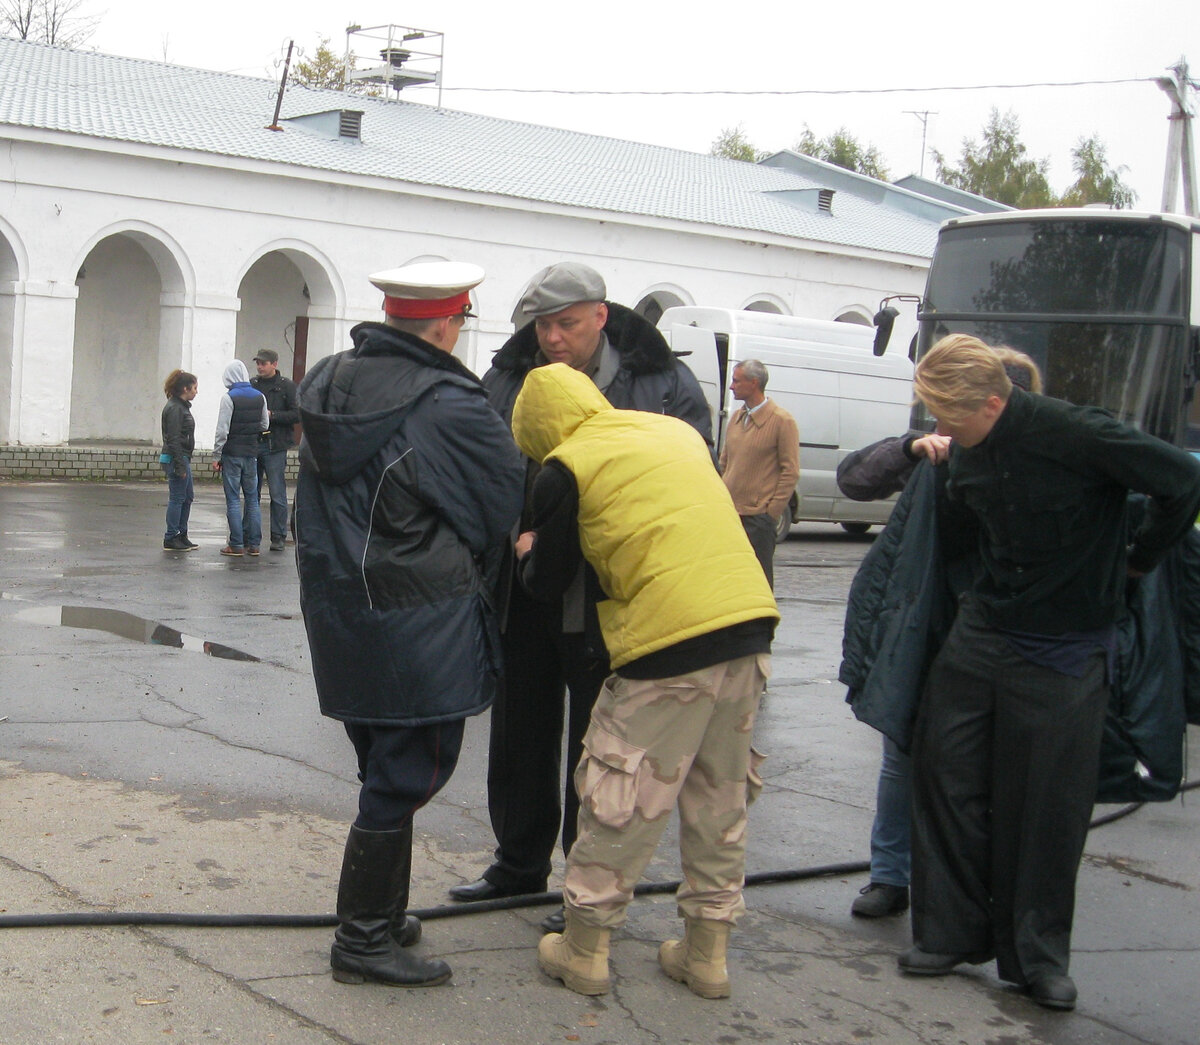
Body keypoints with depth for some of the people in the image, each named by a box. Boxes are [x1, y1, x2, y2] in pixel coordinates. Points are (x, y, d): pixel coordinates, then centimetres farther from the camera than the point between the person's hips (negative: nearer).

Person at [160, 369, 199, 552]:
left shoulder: (182, 406, 15)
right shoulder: (174, 408, -15)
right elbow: (173, 439, -20)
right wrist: (180, 466, -21)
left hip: (183, 458, 10)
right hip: (176, 459, -10)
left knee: (187, 497, 14)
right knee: (177, 499, -4)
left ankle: (181, 536, 21)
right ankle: (170, 540, 2)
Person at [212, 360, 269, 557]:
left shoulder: (229, 398, -11)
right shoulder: (260, 397, 5)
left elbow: (222, 430, -13)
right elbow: (265, 426, 12)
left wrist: (217, 455, -6)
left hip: (232, 454, -5)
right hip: (252, 452, 5)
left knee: (233, 499, -1)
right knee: (252, 498, 11)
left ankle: (236, 544, -1)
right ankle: (253, 543, 12)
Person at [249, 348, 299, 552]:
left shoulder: (287, 386, 0)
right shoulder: (251, 385, 12)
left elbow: (297, 415, -5)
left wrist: (272, 415, -13)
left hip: (275, 446, -4)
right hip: (252, 444, 4)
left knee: (277, 494, -1)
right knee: (252, 493, 9)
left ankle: (278, 537, 5)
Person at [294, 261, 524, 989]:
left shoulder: (330, 383, 6)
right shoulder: (452, 409, -18)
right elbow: (509, 502, -6)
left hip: (338, 605, 8)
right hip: (419, 621, -8)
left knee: (388, 767, 20)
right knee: (409, 771, 2)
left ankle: (383, 916, 31)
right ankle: (363, 940, 9)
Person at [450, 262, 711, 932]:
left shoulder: (659, 380, -7)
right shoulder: (508, 379, 0)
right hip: (523, 594, 4)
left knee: (596, 744, 5)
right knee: (520, 733, 16)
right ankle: (521, 864, 34)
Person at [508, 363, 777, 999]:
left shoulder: (566, 467, -1)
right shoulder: (676, 429, 18)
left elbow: (547, 583, 6)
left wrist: (530, 554, 29)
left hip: (669, 644, -6)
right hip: (750, 626, 7)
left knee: (620, 807, 7)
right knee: (720, 801, 16)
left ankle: (583, 950, 17)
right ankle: (706, 954, 25)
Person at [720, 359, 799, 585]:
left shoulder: (782, 421, -7)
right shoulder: (736, 418, 13)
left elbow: (790, 471, -8)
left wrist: (771, 512, -11)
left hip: (758, 517, -6)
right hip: (728, 514, 6)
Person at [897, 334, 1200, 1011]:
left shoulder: (1075, 434, -21)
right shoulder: (970, 454, 0)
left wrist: (1137, 557, -4)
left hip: (1065, 654, -5)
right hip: (982, 634, 6)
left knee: (1048, 804, 3)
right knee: (945, 776, 4)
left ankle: (1038, 958, 19)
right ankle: (952, 933, 19)